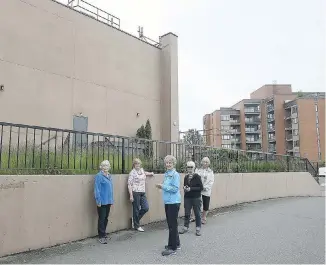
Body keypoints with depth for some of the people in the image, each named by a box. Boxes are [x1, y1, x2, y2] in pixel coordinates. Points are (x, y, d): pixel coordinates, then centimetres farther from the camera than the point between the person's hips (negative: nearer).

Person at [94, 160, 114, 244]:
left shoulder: (109, 176, 13)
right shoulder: (99, 176, -10)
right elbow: (97, 189, -14)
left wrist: (112, 200, 16)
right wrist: (98, 201, -16)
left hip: (108, 201, 7)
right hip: (102, 201, -7)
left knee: (106, 218, 15)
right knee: (102, 219, -1)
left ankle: (103, 233, 27)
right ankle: (101, 236, 8)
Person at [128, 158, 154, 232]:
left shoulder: (142, 170, 12)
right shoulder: (132, 172, -8)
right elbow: (129, 184, -11)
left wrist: (150, 173, 30)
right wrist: (131, 195, -15)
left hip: (142, 193, 7)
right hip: (135, 193, -7)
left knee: (145, 208, 4)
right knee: (136, 209, 2)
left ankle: (136, 219, 25)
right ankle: (136, 226, 17)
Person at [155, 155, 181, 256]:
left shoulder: (175, 174, -14)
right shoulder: (166, 174, 10)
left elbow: (175, 189, -19)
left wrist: (163, 186, -20)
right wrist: (161, 187, 1)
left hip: (173, 202, -9)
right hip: (167, 202, 9)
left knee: (172, 225, -2)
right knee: (171, 224, 17)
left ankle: (172, 248, 7)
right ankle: (176, 244, 32)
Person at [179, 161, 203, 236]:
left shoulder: (197, 176, -10)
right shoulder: (186, 177, 5)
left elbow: (201, 187, -13)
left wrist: (191, 189, -19)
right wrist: (184, 188, -4)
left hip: (196, 198, -4)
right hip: (187, 198, 4)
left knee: (197, 214, 6)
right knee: (187, 213, 10)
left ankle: (198, 229, 18)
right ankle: (186, 227, 24)